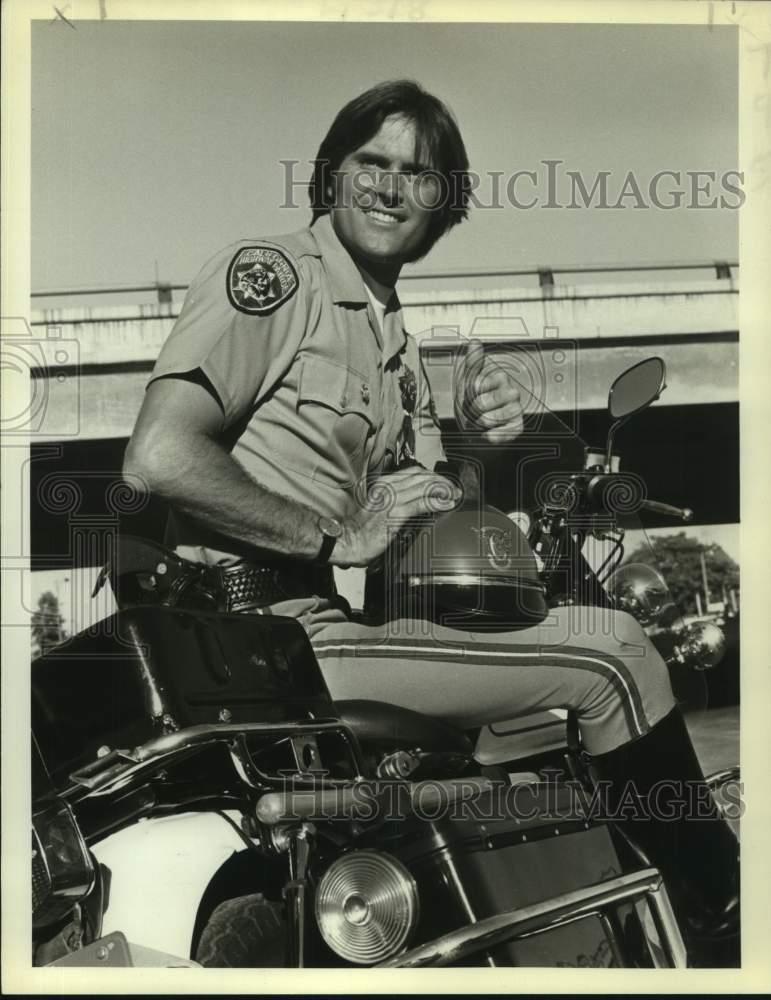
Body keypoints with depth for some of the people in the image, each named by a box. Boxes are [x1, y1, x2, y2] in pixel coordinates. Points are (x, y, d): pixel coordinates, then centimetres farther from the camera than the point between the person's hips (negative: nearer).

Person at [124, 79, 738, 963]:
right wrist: (337, 537, -17)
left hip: (344, 616, 10)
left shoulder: (394, 338, 21)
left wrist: (485, 442, -1)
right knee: (615, 659, -10)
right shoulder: (268, 272, -7)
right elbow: (159, 457, -20)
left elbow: (423, 517, 18)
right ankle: (720, 913, 9)